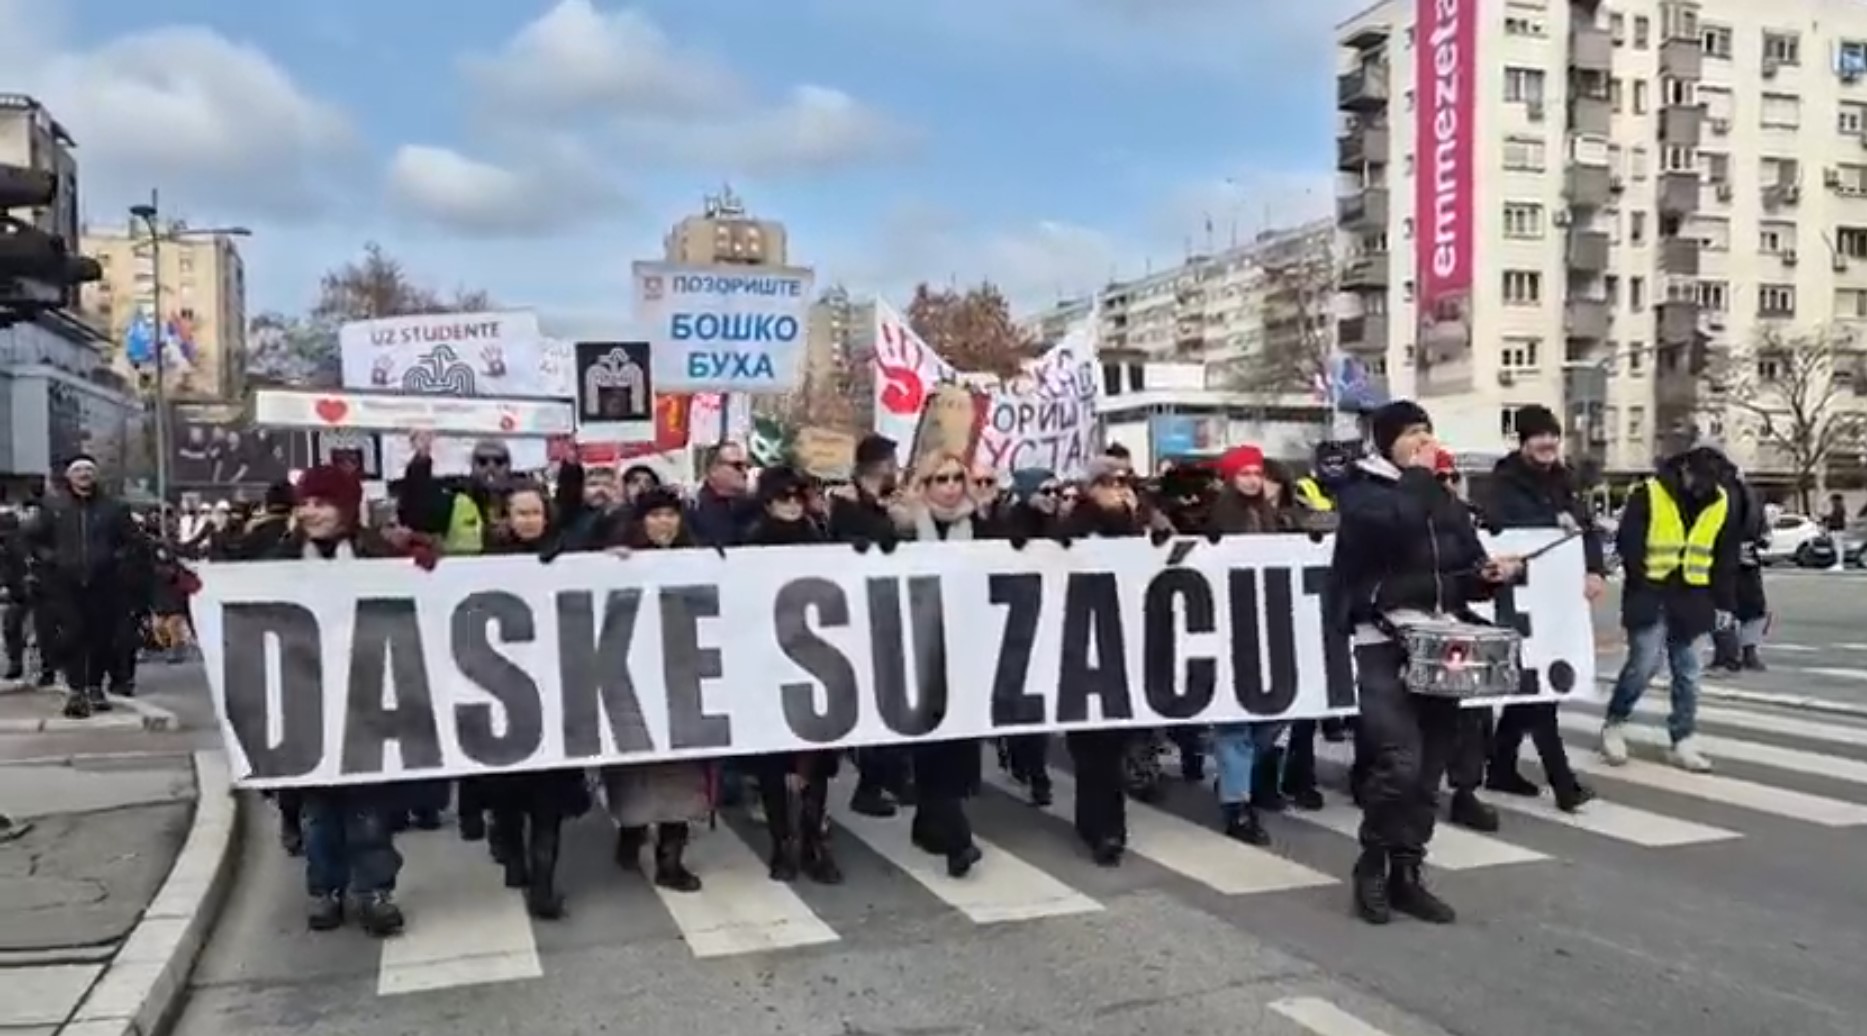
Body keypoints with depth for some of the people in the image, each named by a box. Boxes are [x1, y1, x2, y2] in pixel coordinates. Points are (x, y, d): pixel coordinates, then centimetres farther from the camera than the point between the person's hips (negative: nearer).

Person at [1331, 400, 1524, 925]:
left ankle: (1407, 874, 18)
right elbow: (1394, 526, -24)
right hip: (1384, 646, -6)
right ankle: (1372, 867, 4)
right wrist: (1418, 475, -10)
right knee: (1400, 762, -16)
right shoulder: (1363, 493, -2)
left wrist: (1489, 573, -2)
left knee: (1430, 767, 7)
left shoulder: (1446, 501, 18)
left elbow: (1467, 573, 20)